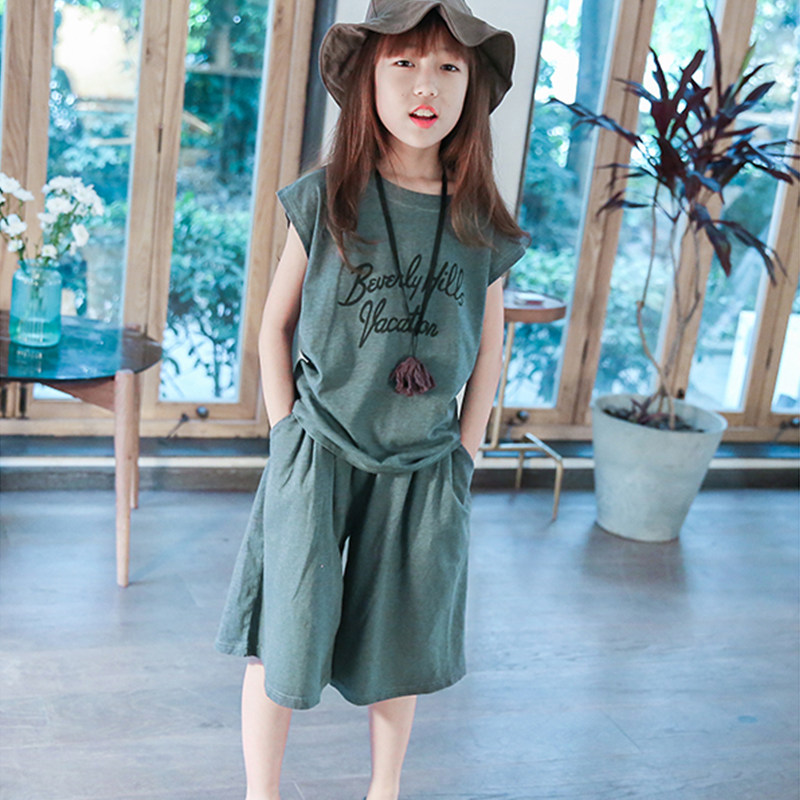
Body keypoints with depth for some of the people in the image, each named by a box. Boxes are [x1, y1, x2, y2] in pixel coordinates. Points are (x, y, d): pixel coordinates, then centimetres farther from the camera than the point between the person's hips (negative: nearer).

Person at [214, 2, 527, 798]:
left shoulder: (483, 226, -2)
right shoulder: (322, 201, -7)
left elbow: (488, 350, 8)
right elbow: (274, 325, 3)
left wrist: (462, 459, 6)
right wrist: (288, 439, -1)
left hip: (424, 469, 2)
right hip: (317, 459, -1)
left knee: (397, 648, 14)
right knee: (283, 641, 5)